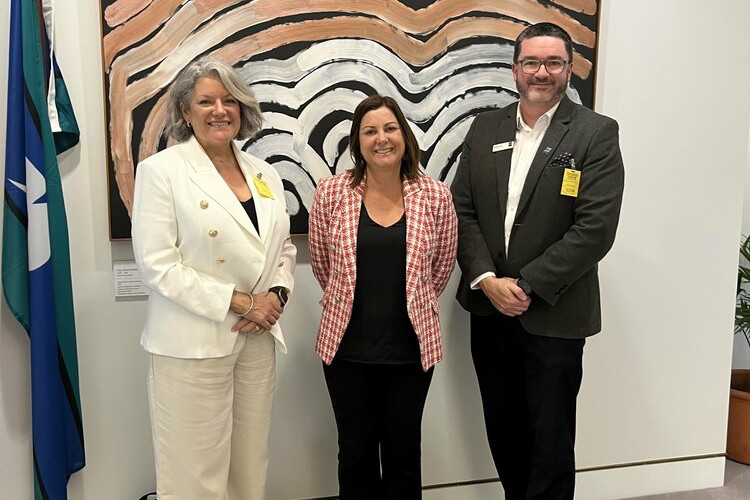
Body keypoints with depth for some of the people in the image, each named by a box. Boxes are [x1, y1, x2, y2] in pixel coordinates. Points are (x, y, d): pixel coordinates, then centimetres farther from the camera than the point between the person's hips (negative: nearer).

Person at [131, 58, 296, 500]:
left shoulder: (264, 174, 10)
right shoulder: (161, 170, -6)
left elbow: (284, 247, 16)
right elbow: (157, 264, -13)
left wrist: (276, 295, -4)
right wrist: (238, 301, -15)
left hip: (258, 340, 5)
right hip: (192, 345, -5)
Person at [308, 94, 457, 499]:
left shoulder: (435, 196, -6)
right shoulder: (331, 193, -7)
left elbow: (442, 266, 7)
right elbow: (321, 262, 7)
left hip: (411, 347, 0)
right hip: (347, 347, 0)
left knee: (403, 452, 16)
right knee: (355, 452, 16)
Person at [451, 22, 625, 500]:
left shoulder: (597, 133, -6)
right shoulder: (485, 128, 7)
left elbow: (595, 228, -14)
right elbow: (462, 210, 3)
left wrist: (527, 286, -15)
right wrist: (487, 280, -10)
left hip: (553, 314, -4)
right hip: (489, 307, 4)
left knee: (551, 438, 7)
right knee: (503, 431, 17)